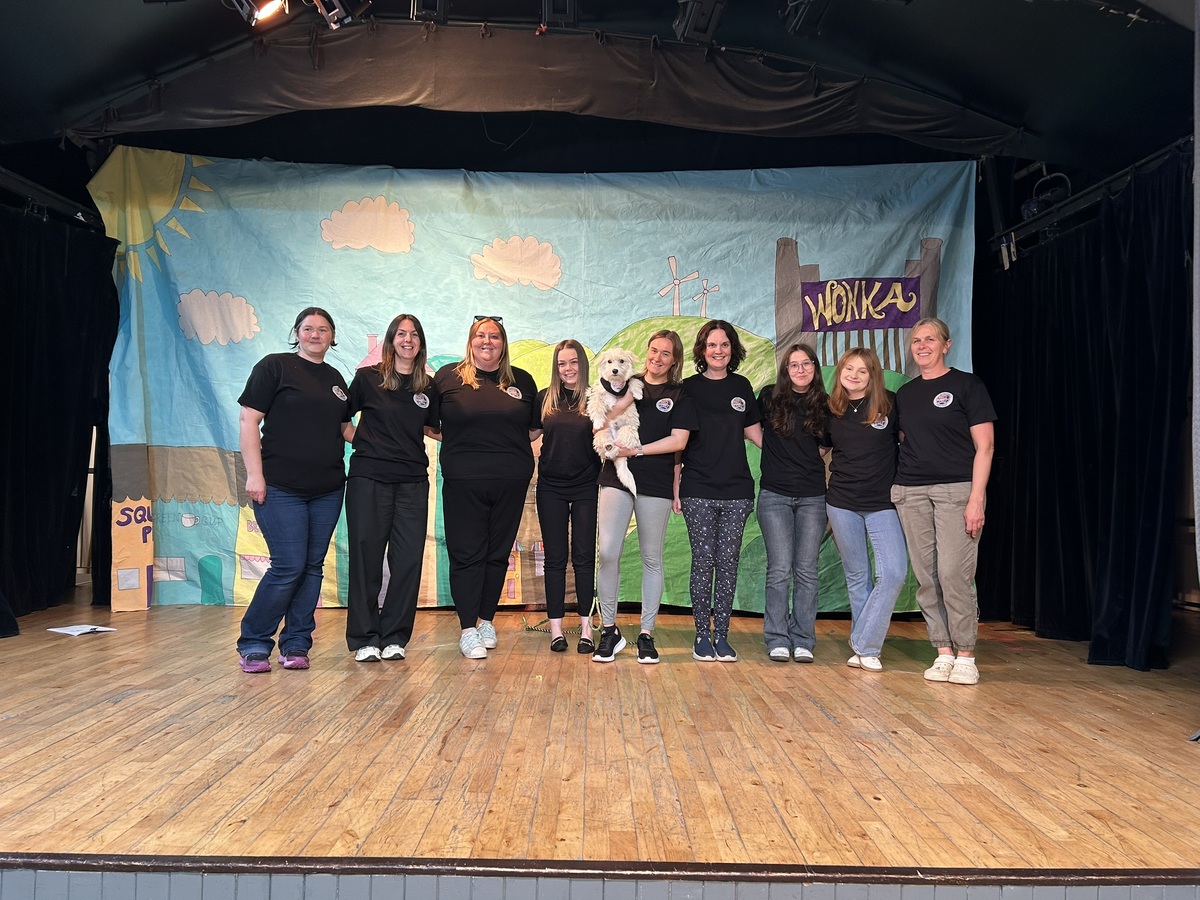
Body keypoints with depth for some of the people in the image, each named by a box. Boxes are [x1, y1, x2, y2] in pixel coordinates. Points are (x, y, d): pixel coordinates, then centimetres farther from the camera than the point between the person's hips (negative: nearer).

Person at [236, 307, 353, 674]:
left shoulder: (335, 378, 16)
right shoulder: (274, 366, -1)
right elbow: (248, 419, -6)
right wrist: (254, 474, -13)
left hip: (327, 489, 6)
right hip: (281, 488, -6)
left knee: (313, 567, 6)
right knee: (289, 566, -9)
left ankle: (296, 644, 16)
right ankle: (253, 644, 8)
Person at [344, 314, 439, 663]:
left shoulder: (428, 386, 11)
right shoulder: (367, 377, 3)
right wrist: (361, 440, -3)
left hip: (412, 480, 3)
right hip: (369, 476, -3)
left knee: (408, 558, 1)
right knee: (366, 556, 0)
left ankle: (394, 637, 12)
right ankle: (364, 638, 10)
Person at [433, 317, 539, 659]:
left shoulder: (522, 380, 12)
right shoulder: (447, 376, 5)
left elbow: (534, 429, 17)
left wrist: (510, 446, 5)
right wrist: (461, 442, 0)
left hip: (511, 482, 3)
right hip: (462, 482, -2)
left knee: (498, 553, 9)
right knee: (466, 553, -2)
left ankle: (486, 620, 23)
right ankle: (468, 629, 5)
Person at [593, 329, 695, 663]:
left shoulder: (679, 395, 9)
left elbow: (679, 440, -2)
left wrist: (638, 451, -10)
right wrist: (629, 394, -11)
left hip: (656, 484, 0)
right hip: (616, 477, 1)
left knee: (652, 558, 5)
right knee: (607, 552, -9)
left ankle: (646, 634, 15)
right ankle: (609, 630, 5)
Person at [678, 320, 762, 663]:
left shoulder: (741, 387, 11)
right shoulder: (689, 388, 2)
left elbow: (754, 432, 16)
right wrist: (675, 486, -3)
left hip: (736, 490, 3)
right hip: (698, 490, -2)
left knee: (728, 563, 4)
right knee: (703, 561, 0)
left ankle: (722, 636, 12)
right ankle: (702, 635, 10)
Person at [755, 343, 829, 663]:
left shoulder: (824, 404, 6)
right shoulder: (769, 397, 2)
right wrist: (778, 454, 7)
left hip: (812, 497, 2)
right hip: (774, 495, -2)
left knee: (806, 570, 4)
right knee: (780, 569, -2)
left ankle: (803, 640, 13)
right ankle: (777, 639, 8)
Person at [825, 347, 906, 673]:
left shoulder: (890, 403, -2)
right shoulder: (831, 410, 4)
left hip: (883, 502, -2)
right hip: (842, 503, 2)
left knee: (893, 572, -15)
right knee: (857, 578, 9)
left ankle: (864, 646, -2)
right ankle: (863, 649, 21)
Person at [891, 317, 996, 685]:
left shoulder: (966, 385, 1)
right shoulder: (905, 393, 15)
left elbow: (984, 446, -4)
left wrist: (976, 499, -11)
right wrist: (900, 482, 10)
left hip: (956, 490, -5)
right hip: (910, 493, 5)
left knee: (954, 574, -9)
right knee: (926, 577, 4)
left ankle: (965, 656, 4)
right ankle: (943, 652, 13)